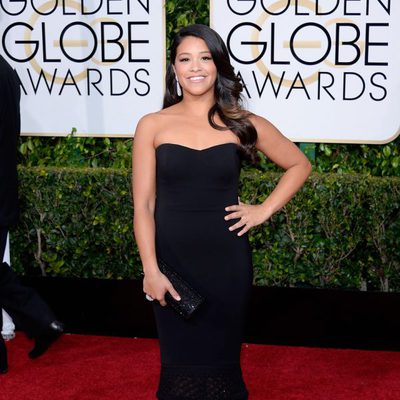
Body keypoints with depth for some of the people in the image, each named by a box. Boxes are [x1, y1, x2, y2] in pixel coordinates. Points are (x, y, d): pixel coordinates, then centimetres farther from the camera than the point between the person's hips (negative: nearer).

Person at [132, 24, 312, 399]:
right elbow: (143, 205, -3)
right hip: (171, 259, 0)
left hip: (226, 259, 1)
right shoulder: (152, 125, -1)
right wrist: (151, 270, -9)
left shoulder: (242, 124, 1)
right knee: (179, 357, 8)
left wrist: (264, 210, 3)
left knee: (221, 354, 9)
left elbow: (299, 164, 14)